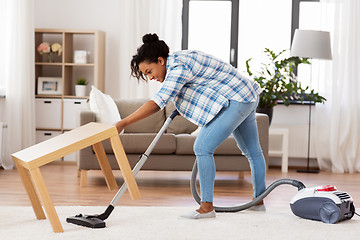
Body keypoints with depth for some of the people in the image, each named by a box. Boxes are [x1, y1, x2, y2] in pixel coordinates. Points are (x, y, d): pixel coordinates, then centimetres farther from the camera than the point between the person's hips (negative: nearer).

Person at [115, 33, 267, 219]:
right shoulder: (178, 59, 9)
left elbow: (157, 102, -33)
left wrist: (123, 123, -36)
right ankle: (259, 200, 34)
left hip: (235, 101, -11)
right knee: (252, 152, 20)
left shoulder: (178, 68, -22)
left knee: (202, 148, -13)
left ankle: (207, 207, -10)